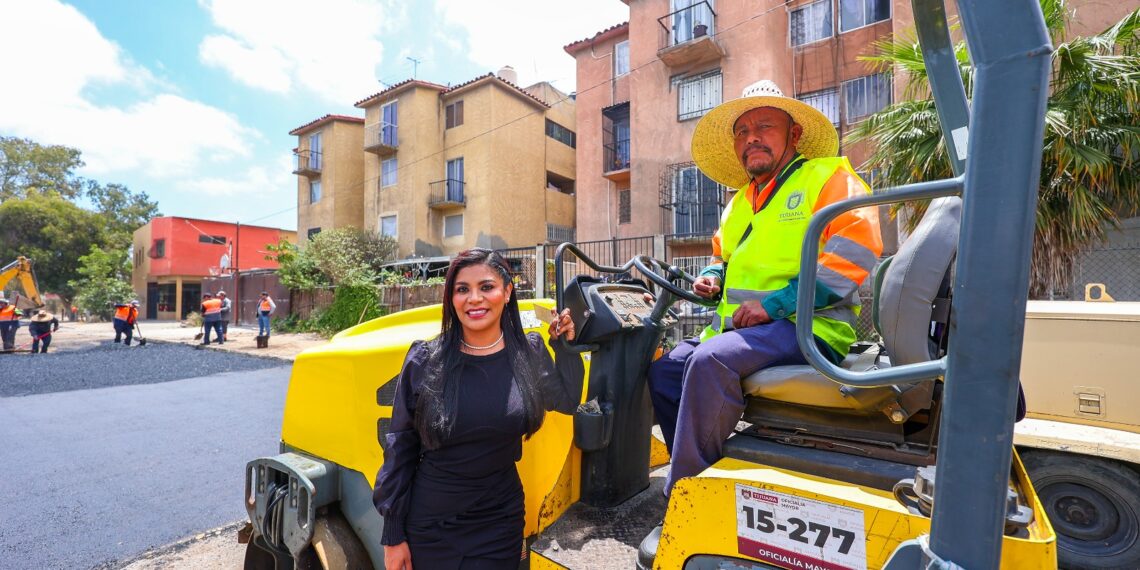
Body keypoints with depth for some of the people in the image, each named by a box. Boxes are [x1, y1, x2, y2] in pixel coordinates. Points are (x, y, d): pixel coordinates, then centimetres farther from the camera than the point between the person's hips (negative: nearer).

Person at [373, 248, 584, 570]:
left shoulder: (530, 353, -7)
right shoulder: (424, 361, -13)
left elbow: (567, 402, 7)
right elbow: (400, 449, -6)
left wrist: (566, 348, -4)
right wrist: (393, 534, -2)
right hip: (429, 528, -1)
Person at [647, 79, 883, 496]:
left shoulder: (829, 176, 1)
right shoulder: (740, 200, 23)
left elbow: (856, 252, -14)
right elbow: (723, 255, 35)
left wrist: (775, 303, -19)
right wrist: (713, 276, 9)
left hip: (808, 327, -8)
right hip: (738, 328, 8)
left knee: (710, 360, -31)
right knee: (665, 369, -5)